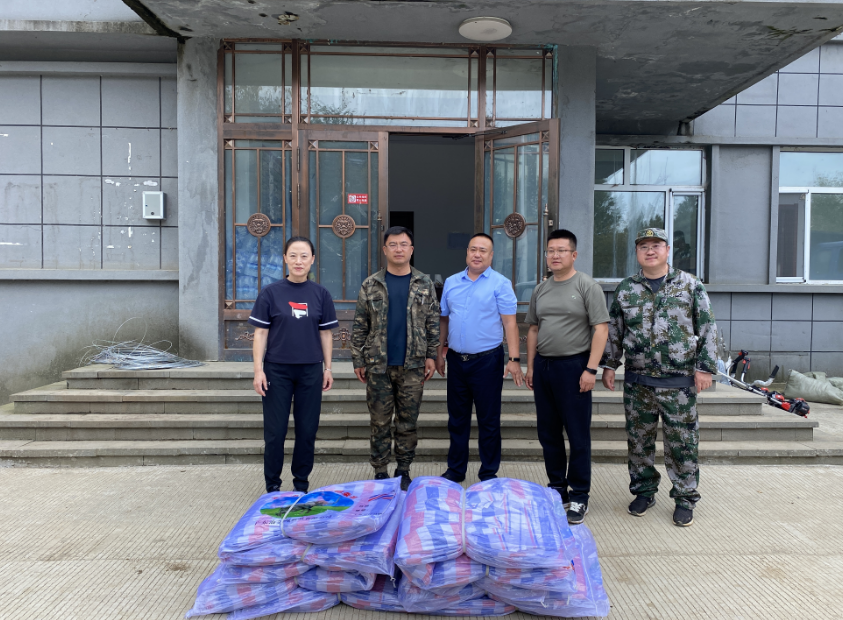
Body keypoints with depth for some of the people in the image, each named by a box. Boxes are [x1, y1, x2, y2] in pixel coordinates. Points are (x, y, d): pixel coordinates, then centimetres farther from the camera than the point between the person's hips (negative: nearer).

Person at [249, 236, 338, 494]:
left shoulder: (321, 294, 3)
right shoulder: (271, 292, -2)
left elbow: (326, 333, 7)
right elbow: (261, 332, -1)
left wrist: (328, 369, 5)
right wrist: (258, 370, -7)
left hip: (310, 371, 2)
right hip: (277, 370, -1)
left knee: (307, 430, 7)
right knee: (275, 431, 4)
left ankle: (301, 483, 24)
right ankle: (272, 486, 20)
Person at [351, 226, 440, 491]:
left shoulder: (424, 284, 5)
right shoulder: (370, 285, 2)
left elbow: (433, 322, 7)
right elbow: (359, 326, 3)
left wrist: (431, 355, 0)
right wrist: (358, 360, 0)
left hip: (413, 365, 1)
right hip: (378, 365, 0)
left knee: (408, 420, 8)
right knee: (380, 420, 7)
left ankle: (403, 469, 22)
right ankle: (380, 471, 19)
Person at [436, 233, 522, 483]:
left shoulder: (500, 284, -4)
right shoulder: (451, 282, 9)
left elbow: (510, 323, -8)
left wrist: (514, 359, -15)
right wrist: (440, 352, 13)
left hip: (487, 360, -4)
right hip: (456, 360, 4)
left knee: (489, 420, 6)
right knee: (457, 419, 14)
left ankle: (489, 474, 20)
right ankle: (455, 470, 27)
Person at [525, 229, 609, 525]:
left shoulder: (587, 286, -5)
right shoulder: (541, 290, 13)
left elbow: (601, 329, -10)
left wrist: (590, 369, -16)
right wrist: (530, 366, 12)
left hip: (573, 365, -6)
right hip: (543, 365, 6)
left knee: (578, 436, 0)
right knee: (548, 433, 12)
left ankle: (579, 497, 13)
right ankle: (557, 489, 27)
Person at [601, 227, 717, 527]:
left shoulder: (690, 285, 1)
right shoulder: (625, 289, 7)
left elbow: (707, 328, 1)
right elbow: (613, 331, 12)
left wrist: (704, 367, -5)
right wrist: (609, 365, 8)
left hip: (679, 381, -2)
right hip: (637, 381, 3)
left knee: (682, 443, 5)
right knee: (638, 440, 11)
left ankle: (685, 498, 21)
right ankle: (644, 491, 27)